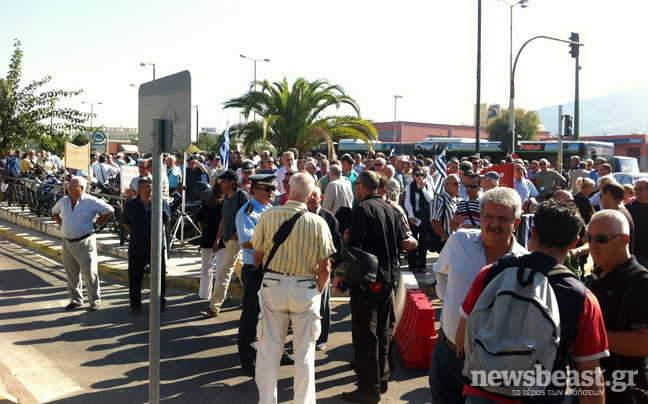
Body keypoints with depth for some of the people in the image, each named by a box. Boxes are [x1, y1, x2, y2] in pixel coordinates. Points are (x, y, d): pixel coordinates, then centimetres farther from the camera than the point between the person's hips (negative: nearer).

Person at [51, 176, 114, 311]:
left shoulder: (91, 201, -10)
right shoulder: (63, 202, 8)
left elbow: (109, 210, -8)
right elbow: (54, 212, 29)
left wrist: (96, 224, -7)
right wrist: (62, 224, 14)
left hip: (84, 243, -6)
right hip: (67, 243, 6)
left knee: (90, 273, -1)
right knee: (71, 274, 13)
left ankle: (94, 300, 11)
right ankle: (75, 299, 26)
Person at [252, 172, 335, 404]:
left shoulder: (268, 216, -8)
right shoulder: (318, 223, -10)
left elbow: (258, 257, 0)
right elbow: (324, 267, -7)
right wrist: (318, 290, 9)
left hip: (272, 286, 1)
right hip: (305, 289, -1)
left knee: (269, 349, 12)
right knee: (304, 352, 12)